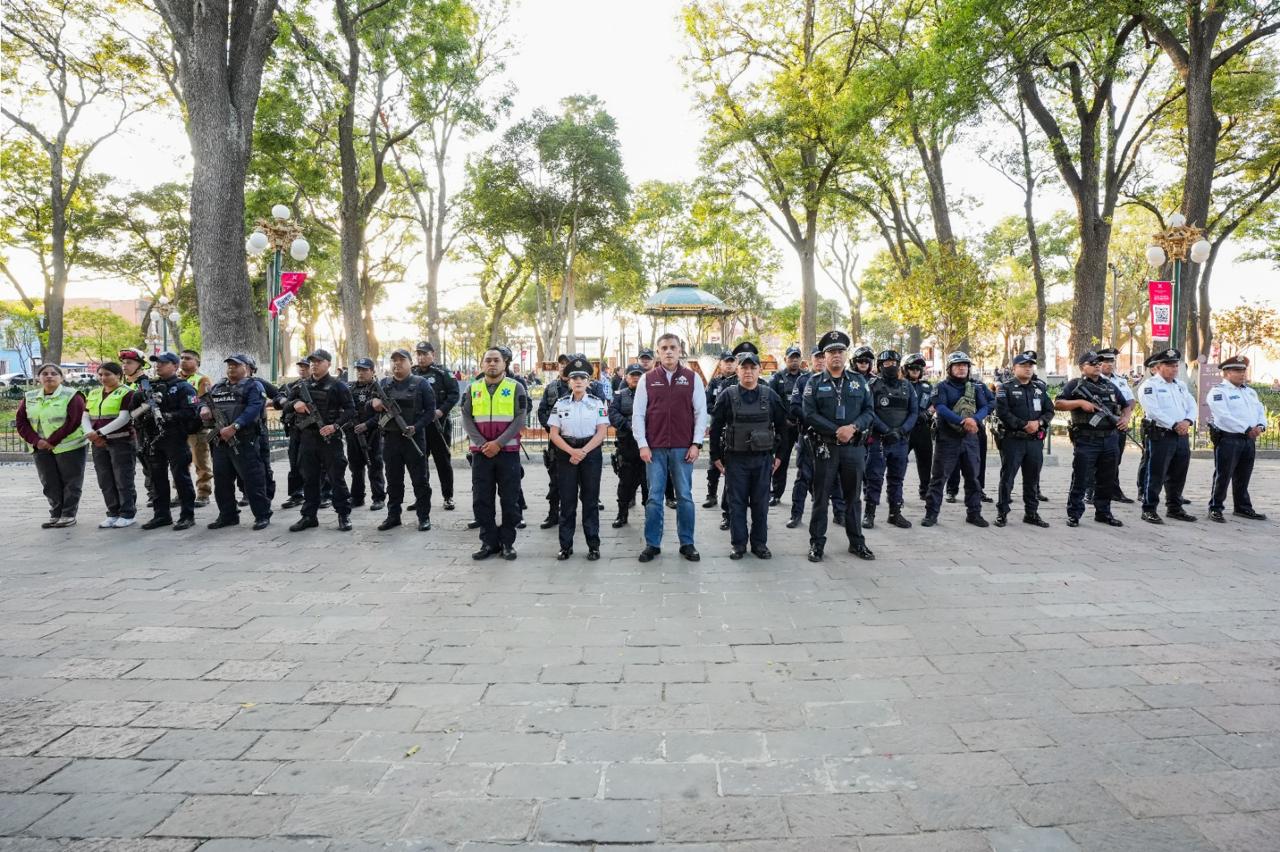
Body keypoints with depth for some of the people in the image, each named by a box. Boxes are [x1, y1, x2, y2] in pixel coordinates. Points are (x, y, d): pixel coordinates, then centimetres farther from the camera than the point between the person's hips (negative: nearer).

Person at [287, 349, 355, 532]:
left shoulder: (337, 386, -2)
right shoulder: (301, 385, 12)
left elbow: (350, 410, -5)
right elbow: (286, 402, 20)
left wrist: (335, 426, -18)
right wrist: (294, 403, -4)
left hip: (329, 438, -5)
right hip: (307, 437, 5)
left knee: (337, 478, -1)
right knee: (309, 479, 10)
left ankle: (344, 515, 8)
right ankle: (309, 516, 19)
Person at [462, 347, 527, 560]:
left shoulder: (516, 387, 1)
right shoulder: (472, 388, 9)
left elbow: (519, 419, -6)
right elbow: (466, 419, 3)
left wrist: (498, 443, -14)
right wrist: (482, 444, -10)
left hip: (508, 451, -2)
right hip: (481, 452, 2)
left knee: (510, 499, 2)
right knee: (481, 500, 4)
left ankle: (507, 542, 13)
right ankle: (489, 541, 15)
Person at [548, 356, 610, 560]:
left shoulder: (598, 403, 1)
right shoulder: (560, 404, 4)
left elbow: (602, 432, -5)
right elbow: (554, 434, 0)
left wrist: (583, 451, -15)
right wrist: (572, 451, -14)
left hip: (591, 453, -1)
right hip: (565, 454, 1)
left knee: (590, 500, 3)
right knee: (567, 501, 4)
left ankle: (593, 545, 10)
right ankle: (566, 545, 12)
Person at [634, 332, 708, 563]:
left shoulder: (692, 378, 4)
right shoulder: (647, 379, 5)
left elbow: (701, 412, 3)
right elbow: (638, 414, 4)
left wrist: (696, 444, -3)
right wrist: (642, 445, -3)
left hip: (683, 448, 0)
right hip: (655, 448, 0)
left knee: (685, 497, 5)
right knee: (654, 497, 4)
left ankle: (687, 544, 15)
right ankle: (652, 544, 12)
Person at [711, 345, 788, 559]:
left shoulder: (770, 395, 2)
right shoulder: (728, 395, -3)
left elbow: (781, 426, 9)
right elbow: (716, 427, 1)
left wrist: (779, 454, 8)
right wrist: (716, 456, 0)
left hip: (763, 458, 1)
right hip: (735, 459, -1)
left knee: (761, 503, 8)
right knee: (737, 503, 5)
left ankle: (759, 543, 19)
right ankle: (738, 544, 15)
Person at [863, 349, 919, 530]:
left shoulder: (907, 386, 10)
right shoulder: (873, 385, -2)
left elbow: (914, 412, 6)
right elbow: (869, 412, -11)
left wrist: (902, 430, -10)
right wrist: (887, 430, -18)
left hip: (901, 440, 4)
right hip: (878, 440, -4)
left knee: (897, 479, 10)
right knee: (874, 478, -2)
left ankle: (895, 513, 19)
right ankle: (869, 513, 5)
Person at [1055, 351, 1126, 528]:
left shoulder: (1110, 386, 17)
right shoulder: (1075, 385, 0)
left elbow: (1126, 405, 27)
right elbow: (1058, 404, -8)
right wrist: (1080, 402, -18)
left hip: (1109, 439, 6)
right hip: (1086, 440, -6)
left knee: (1108, 479, 11)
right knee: (1080, 479, -2)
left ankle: (1103, 513, 23)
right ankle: (1074, 514, 6)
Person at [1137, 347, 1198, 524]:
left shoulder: (1181, 385, 18)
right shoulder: (1150, 385, -6)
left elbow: (1192, 406, 11)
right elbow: (1153, 410, -17)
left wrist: (1187, 421, -9)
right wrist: (1174, 425, -18)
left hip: (1181, 436, 7)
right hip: (1160, 435, -7)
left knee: (1178, 475, 13)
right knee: (1156, 475, -5)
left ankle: (1174, 508, 24)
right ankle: (1149, 510, 1)